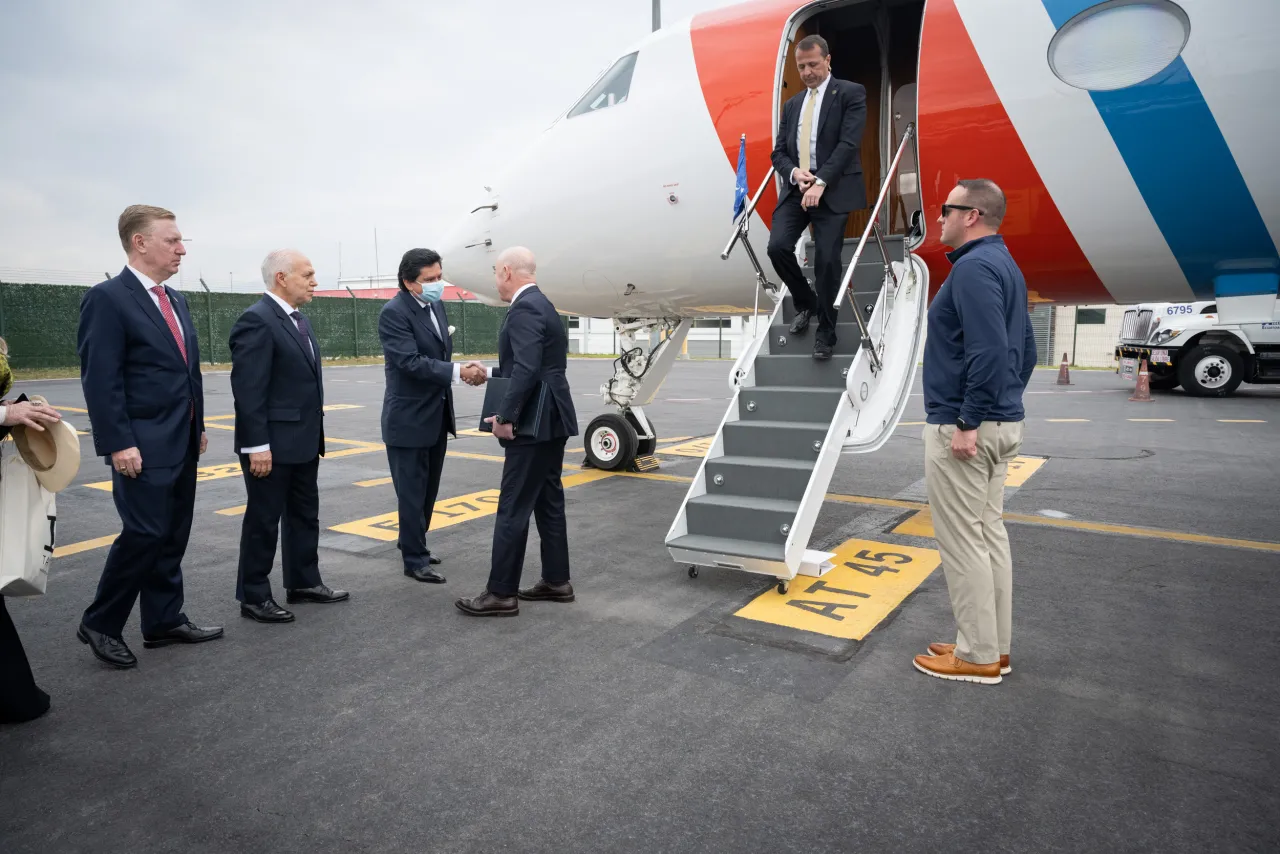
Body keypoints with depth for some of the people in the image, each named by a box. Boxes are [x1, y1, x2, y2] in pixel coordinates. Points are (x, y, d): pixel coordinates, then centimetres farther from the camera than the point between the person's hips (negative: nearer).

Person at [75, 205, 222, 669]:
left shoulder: (175, 300, 14)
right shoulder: (107, 298, -11)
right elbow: (100, 380, -16)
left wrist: (198, 425, 16)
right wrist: (119, 443, -20)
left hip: (181, 443, 8)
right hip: (143, 446, -8)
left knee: (173, 536, 12)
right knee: (145, 533, -6)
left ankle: (164, 621, 23)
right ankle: (99, 623, 13)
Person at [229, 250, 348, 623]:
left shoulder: (299, 319, 12)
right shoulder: (257, 320, -17)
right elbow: (248, 389, -21)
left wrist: (316, 433, 16)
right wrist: (257, 445, -23)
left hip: (302, 441, 9)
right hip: (272, 445, -9)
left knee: (305, 515, 17)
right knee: (263, 521, 3)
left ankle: (304, 582, 30)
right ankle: (254, 596, 16)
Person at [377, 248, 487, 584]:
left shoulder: (436, 306, 8)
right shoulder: (393, 313, -17)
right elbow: (411, 362, -26)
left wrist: (463, 368, 1)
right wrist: (459, 372, -31)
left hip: (437, 415, 8)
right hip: (409, 418, -8)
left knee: (428, 490, 18)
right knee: (412, 492, 2)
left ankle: (412, 543, 36)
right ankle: (415, 559, 14)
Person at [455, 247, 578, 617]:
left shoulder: (524, 309, -16)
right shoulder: (540, 305, 16)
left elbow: (527, 369, -27)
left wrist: (506, 416, -24)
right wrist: (491, 374, 21)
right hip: (550, 421, 11)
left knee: (513, 509, -4)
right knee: (548, 502, 15)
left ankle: (501, 593, 3)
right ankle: (556, 581, 23)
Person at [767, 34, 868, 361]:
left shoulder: (851, 93, 2)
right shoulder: (791, 104, 20)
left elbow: (848, 143, -10)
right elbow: (779, 152, 15)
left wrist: (820, 182, -21)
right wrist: (795, 173, -8)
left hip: (833, 189, -4)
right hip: (796, 187, 5)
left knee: (827, 259, -9)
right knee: (778, 247, -13)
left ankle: (825, 331, 7)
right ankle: (805, 303, 15)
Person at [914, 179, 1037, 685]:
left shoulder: (974, 267, -16)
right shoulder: (1005, 265, 16)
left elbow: (988, 352, -26)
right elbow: (1025, 350, 19)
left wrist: (966, 423, -23)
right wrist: (1004, 406, 21)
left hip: (962, 429, -10)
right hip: (1001, 423, 10)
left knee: (963, 542, -1)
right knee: (990, 534, 15)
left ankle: (978, 657, 10)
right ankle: (994, 646, 26)